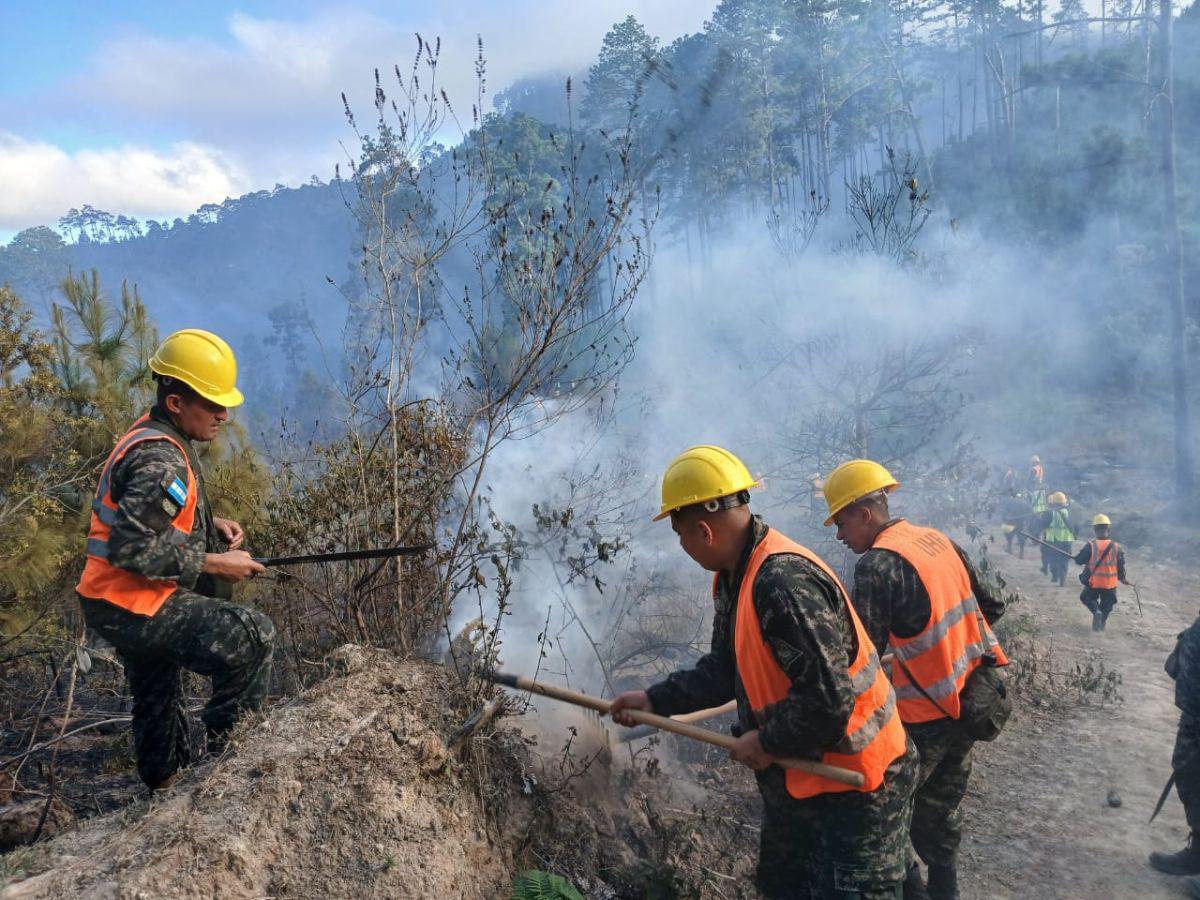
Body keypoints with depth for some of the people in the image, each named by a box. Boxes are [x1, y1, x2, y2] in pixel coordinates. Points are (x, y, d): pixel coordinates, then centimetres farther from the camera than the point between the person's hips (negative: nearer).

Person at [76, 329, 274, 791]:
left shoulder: (154, 436, 8)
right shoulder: (159, 459, -24)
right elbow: (131, 548, -30)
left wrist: (209, 523, 5)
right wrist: (214, 563, -21)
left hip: (122, 602, 11)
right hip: (132, 607, -10)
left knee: (158, 701, 25)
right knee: (253, 636, -19)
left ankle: (165, 787, 44)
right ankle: (229, 749, -3)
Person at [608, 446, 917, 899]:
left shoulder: (785, 581, -30)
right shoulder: (733, 580, 3)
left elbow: (829, 698, -33)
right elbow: (724, 670, 13)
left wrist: (767, 742, -19)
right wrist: (655, 700, 11)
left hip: (854, 786, -10)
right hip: (795, 779, 10)